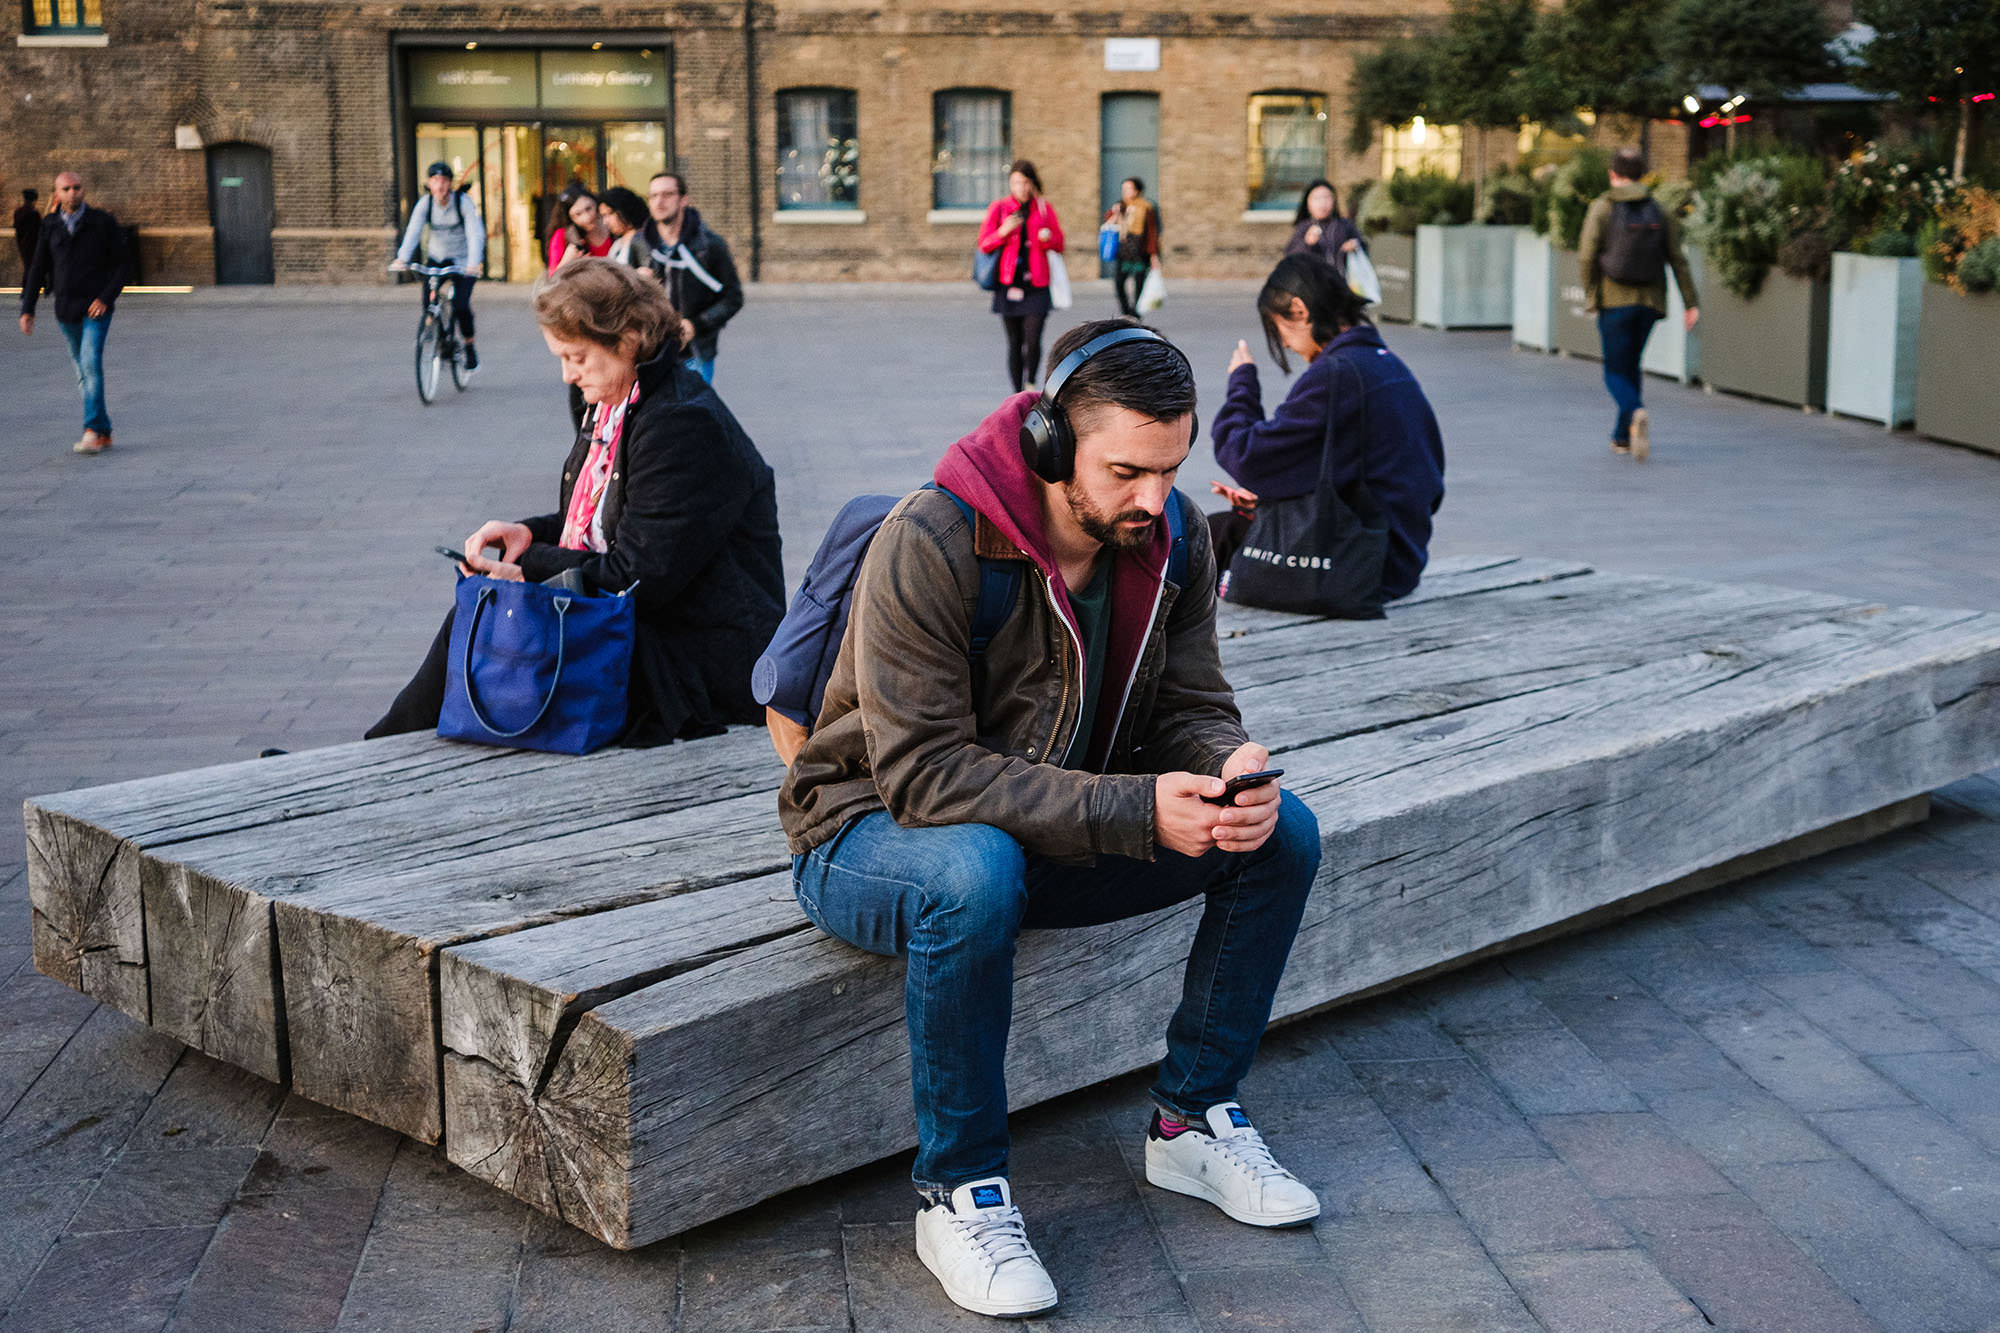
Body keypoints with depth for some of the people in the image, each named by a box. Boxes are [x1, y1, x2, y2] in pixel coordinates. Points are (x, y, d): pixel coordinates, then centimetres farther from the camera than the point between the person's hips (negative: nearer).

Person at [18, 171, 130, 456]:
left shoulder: (103, 223, -4)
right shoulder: (49, 226, 5)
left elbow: (123, 265, -3)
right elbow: (37, 269, 9)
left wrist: (106, 299, -15)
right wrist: (27, 310, 3)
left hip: (96, 308, -4)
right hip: (66, 311, 4)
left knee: (91, 364, -19)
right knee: (84, 372, 10)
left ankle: (92, 432, -21)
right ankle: (104, 432, 19)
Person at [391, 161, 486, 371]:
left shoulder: (463, 202, -17)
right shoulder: (425, 204, -9)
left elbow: (475, 234, -25)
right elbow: (413, 232, -20)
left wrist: (474, 263, -41)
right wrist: (402, 258, -36)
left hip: (462, 260, -3)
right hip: (436, 257, 3)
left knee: (461, 306, -17)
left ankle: (470, 348, 7)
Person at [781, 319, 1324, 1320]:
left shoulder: (1171, 537, -7)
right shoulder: (929, 545, -28)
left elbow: (1192, 707, -1)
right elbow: (922, 771, -31)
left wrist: (1231, 768, -27)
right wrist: (1134, 810, -37)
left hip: (1064, 834, 6)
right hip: (874, 831, -6)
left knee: (1283, 832, -10)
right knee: (975, 875, -41)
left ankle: (1191, 1121, 5)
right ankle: (957, 1191, -20)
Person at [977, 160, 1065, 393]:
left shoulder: (1044, 208, 8)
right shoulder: (998, 208, 6)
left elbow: (1059, 245, 12)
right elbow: (984, 244, 3)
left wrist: (1048, 238, -10)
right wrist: (1003, 232, -15)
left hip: (1036, 285, 0)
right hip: (1009, 284, 0)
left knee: (1033, 340, -11)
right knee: (1014, 343, 3)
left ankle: (1031, 383, 15)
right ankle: (1018, 393, 15)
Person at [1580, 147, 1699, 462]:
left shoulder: (1601, 208, -6)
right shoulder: (1659, 211, 4)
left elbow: (1587, 255, -13)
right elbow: (1678, 259, 1)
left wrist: (1589, 293, 2)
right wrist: (1691, 304, 2)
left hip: (1613, 301, -4)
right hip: (1649, 302, 4)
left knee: (1617, 372, 2)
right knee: (1631, 365, 20)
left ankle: (1637, 414, -28)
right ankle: (1622, 436, 24)